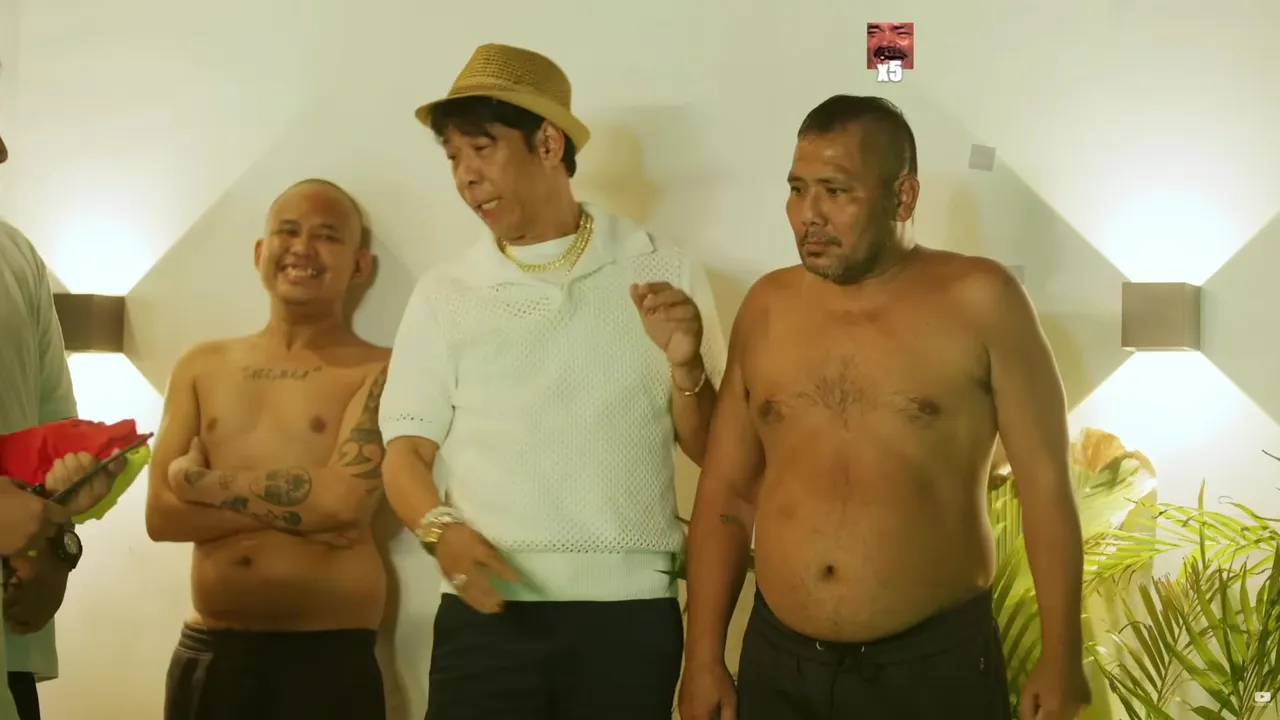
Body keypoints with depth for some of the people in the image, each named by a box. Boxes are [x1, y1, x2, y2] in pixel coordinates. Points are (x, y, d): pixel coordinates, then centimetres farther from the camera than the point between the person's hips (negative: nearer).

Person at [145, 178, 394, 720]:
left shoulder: (378, 371, -3)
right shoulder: (201, 367, 9)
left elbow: (345, 497, -17)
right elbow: (161, 514, 1)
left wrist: (200, 480, -6)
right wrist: (299, 509, -11)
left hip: (329, 658, -4)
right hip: (206, 655, 4)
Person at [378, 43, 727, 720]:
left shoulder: (663, 274, 4)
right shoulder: (445, 292, 8)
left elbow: (711, 452, 6)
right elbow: (407, 452, 5)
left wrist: (684, 365, -12)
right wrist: (441, 529, -14)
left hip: (628, 611, -1)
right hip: (485, 614, 1)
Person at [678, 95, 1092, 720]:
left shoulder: (979, 301, -6)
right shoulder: (766, 308, 5)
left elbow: (1045, 483, -4)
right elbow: (726, 491, 8)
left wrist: (1061, 658, -5)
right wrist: (703, 657, 6)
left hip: (936, 664, -3)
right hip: (779, 663, 3)